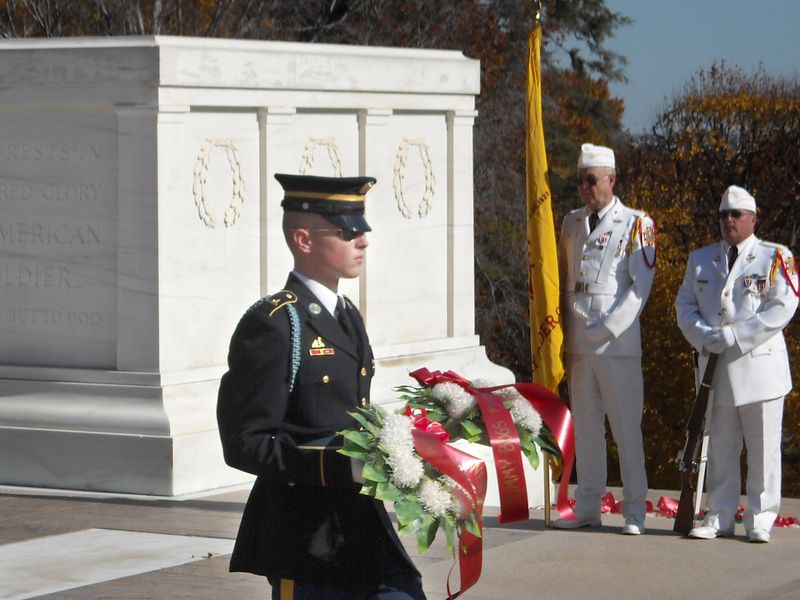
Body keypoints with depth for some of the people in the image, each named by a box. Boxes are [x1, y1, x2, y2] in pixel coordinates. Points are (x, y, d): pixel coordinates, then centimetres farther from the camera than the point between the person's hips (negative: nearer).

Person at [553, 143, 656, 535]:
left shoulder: (636, 225, -2)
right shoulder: (571, 224, 15)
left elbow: (639, 288, -8)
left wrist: (606, 329, -15)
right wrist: (562, 335, 9)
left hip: (617, 344, -5)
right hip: (577, 344, 5)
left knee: (626, 428, -3)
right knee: (585, 427, 9)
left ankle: (635, 512, 2)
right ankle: (587, 508, 14)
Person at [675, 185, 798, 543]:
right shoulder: (700, 260, 15)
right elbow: (685, 305, 11)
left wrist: (734, 336, -16)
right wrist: (705, 337, -9)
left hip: (759, 364, -4)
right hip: (716, 368, 4)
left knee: (763, 447, -1)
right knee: (720, 446, 7)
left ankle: (760, 520, 5)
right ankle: (720, 517, 13)